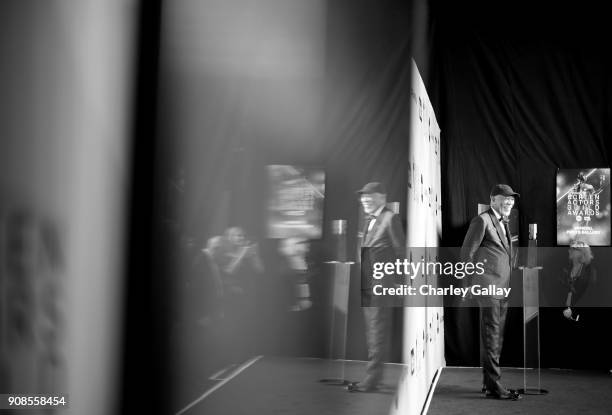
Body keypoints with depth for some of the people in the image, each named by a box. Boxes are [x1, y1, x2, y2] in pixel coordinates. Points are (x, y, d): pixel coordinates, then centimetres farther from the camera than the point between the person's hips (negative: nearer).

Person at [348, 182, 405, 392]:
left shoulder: (390, 219, -9)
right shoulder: (369, 220, 17)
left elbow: (401, 252, -9)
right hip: (367, 285, 9)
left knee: (378, 332, -6)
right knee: (371, 332, 14)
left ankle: (371, 379, -4)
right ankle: (372, 376, 22)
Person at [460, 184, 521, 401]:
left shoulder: (504, 223, 19)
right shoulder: (482, 220, -9)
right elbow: (466, 252, -9)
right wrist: (474, 281, -7)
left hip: (502, 288, 9)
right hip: (488, 286, -9)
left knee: (496, 337, 12)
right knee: (490, 337, -8)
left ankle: (489, 382, 19)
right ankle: (493, 385, -7)